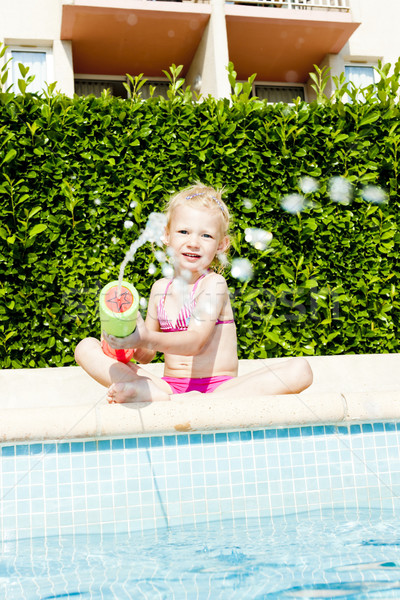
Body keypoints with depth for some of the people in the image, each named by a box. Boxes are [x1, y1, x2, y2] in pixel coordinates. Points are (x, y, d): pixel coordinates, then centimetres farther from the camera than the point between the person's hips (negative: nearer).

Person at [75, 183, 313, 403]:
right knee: (86, 347, -6)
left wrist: (147, 339, -37)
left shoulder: (214, 284, -3)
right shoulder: (161, 288, 11)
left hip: (218, 387, -3)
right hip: (169, 385, 4)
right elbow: (146, 356, 16)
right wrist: (128, 343, -8)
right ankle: (163, 398, -29)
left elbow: (195, 342, -19)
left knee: (299, 370, -29)